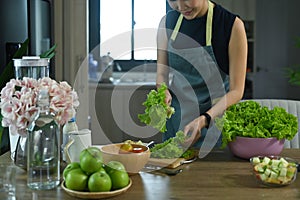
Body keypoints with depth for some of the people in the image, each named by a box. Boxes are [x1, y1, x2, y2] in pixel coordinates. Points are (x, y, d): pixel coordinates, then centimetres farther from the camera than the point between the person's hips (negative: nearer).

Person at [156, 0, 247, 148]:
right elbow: (162, 73, 8)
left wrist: (203, 120, -26)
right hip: (175, 121, 4)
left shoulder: (232, 25, -13)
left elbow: (236, 91, -13)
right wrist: (163, 92, -14)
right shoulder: (167, 22, 0)